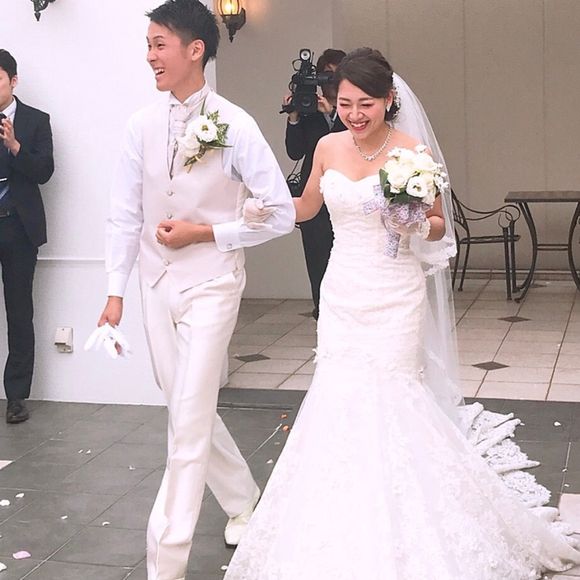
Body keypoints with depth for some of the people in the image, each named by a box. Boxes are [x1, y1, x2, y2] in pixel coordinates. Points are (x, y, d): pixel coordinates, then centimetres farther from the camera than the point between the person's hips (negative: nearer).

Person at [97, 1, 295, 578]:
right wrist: (115, 291, 1)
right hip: (157, 285, 5)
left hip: (210, 284, -5)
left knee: (188, 421, -6)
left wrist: (205, 233, -14)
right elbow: (125, 215, 4)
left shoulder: (234, 125, -12)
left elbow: (281, 214, -8)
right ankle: (243, 500, 41)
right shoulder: (143, 125, -1)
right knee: (188, 412, 16)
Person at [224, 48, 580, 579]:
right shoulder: (328, 148, 4)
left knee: (388, 399, -3)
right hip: (342, 293, 5)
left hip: (394, 296, -4)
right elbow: (305, 208, 19)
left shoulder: (411, 152, -9)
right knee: (339, 400, 4)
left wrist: (418, 226, -21)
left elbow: (440, 226, 0)